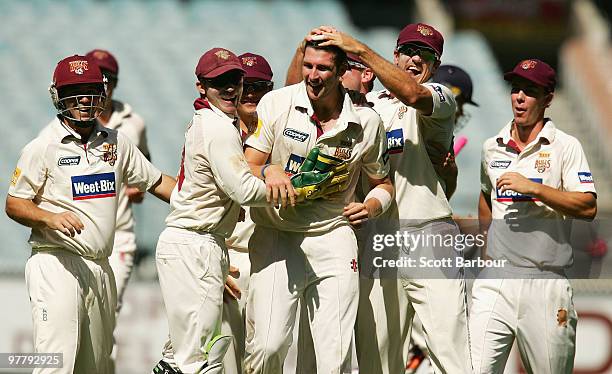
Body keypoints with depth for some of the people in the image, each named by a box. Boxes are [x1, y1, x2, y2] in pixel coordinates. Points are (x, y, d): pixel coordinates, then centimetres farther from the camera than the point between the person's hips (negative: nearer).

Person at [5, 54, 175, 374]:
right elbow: (14, 204, -2)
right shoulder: (43, 147, -4)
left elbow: (156, 182, 21)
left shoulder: (116, 143, 13)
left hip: (100, 269, 6)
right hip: (56, 266, -6)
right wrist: (51, 218, -21)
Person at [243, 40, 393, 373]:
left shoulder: (366, 122, 3)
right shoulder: (276, 104, -3)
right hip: (276, 235, -1)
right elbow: (247, 169, -3)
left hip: (332, 237, 1)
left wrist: (372, 206, -6)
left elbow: (383, 183, 17)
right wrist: (269, 175, -26)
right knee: (268, 346, -14)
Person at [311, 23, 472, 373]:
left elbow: (412, 95, -20)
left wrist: (359, 49, -22)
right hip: (379, 242, 4)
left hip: (429, 239, -4)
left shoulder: (441, 98, 3)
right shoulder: (366, 104, 17)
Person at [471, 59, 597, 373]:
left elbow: (588, 208, -11)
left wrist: (533, 188, -17)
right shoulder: (491, 147, 15)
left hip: (545, 282, -3)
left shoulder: (565, 146, 1)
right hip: (495, 280, 3)